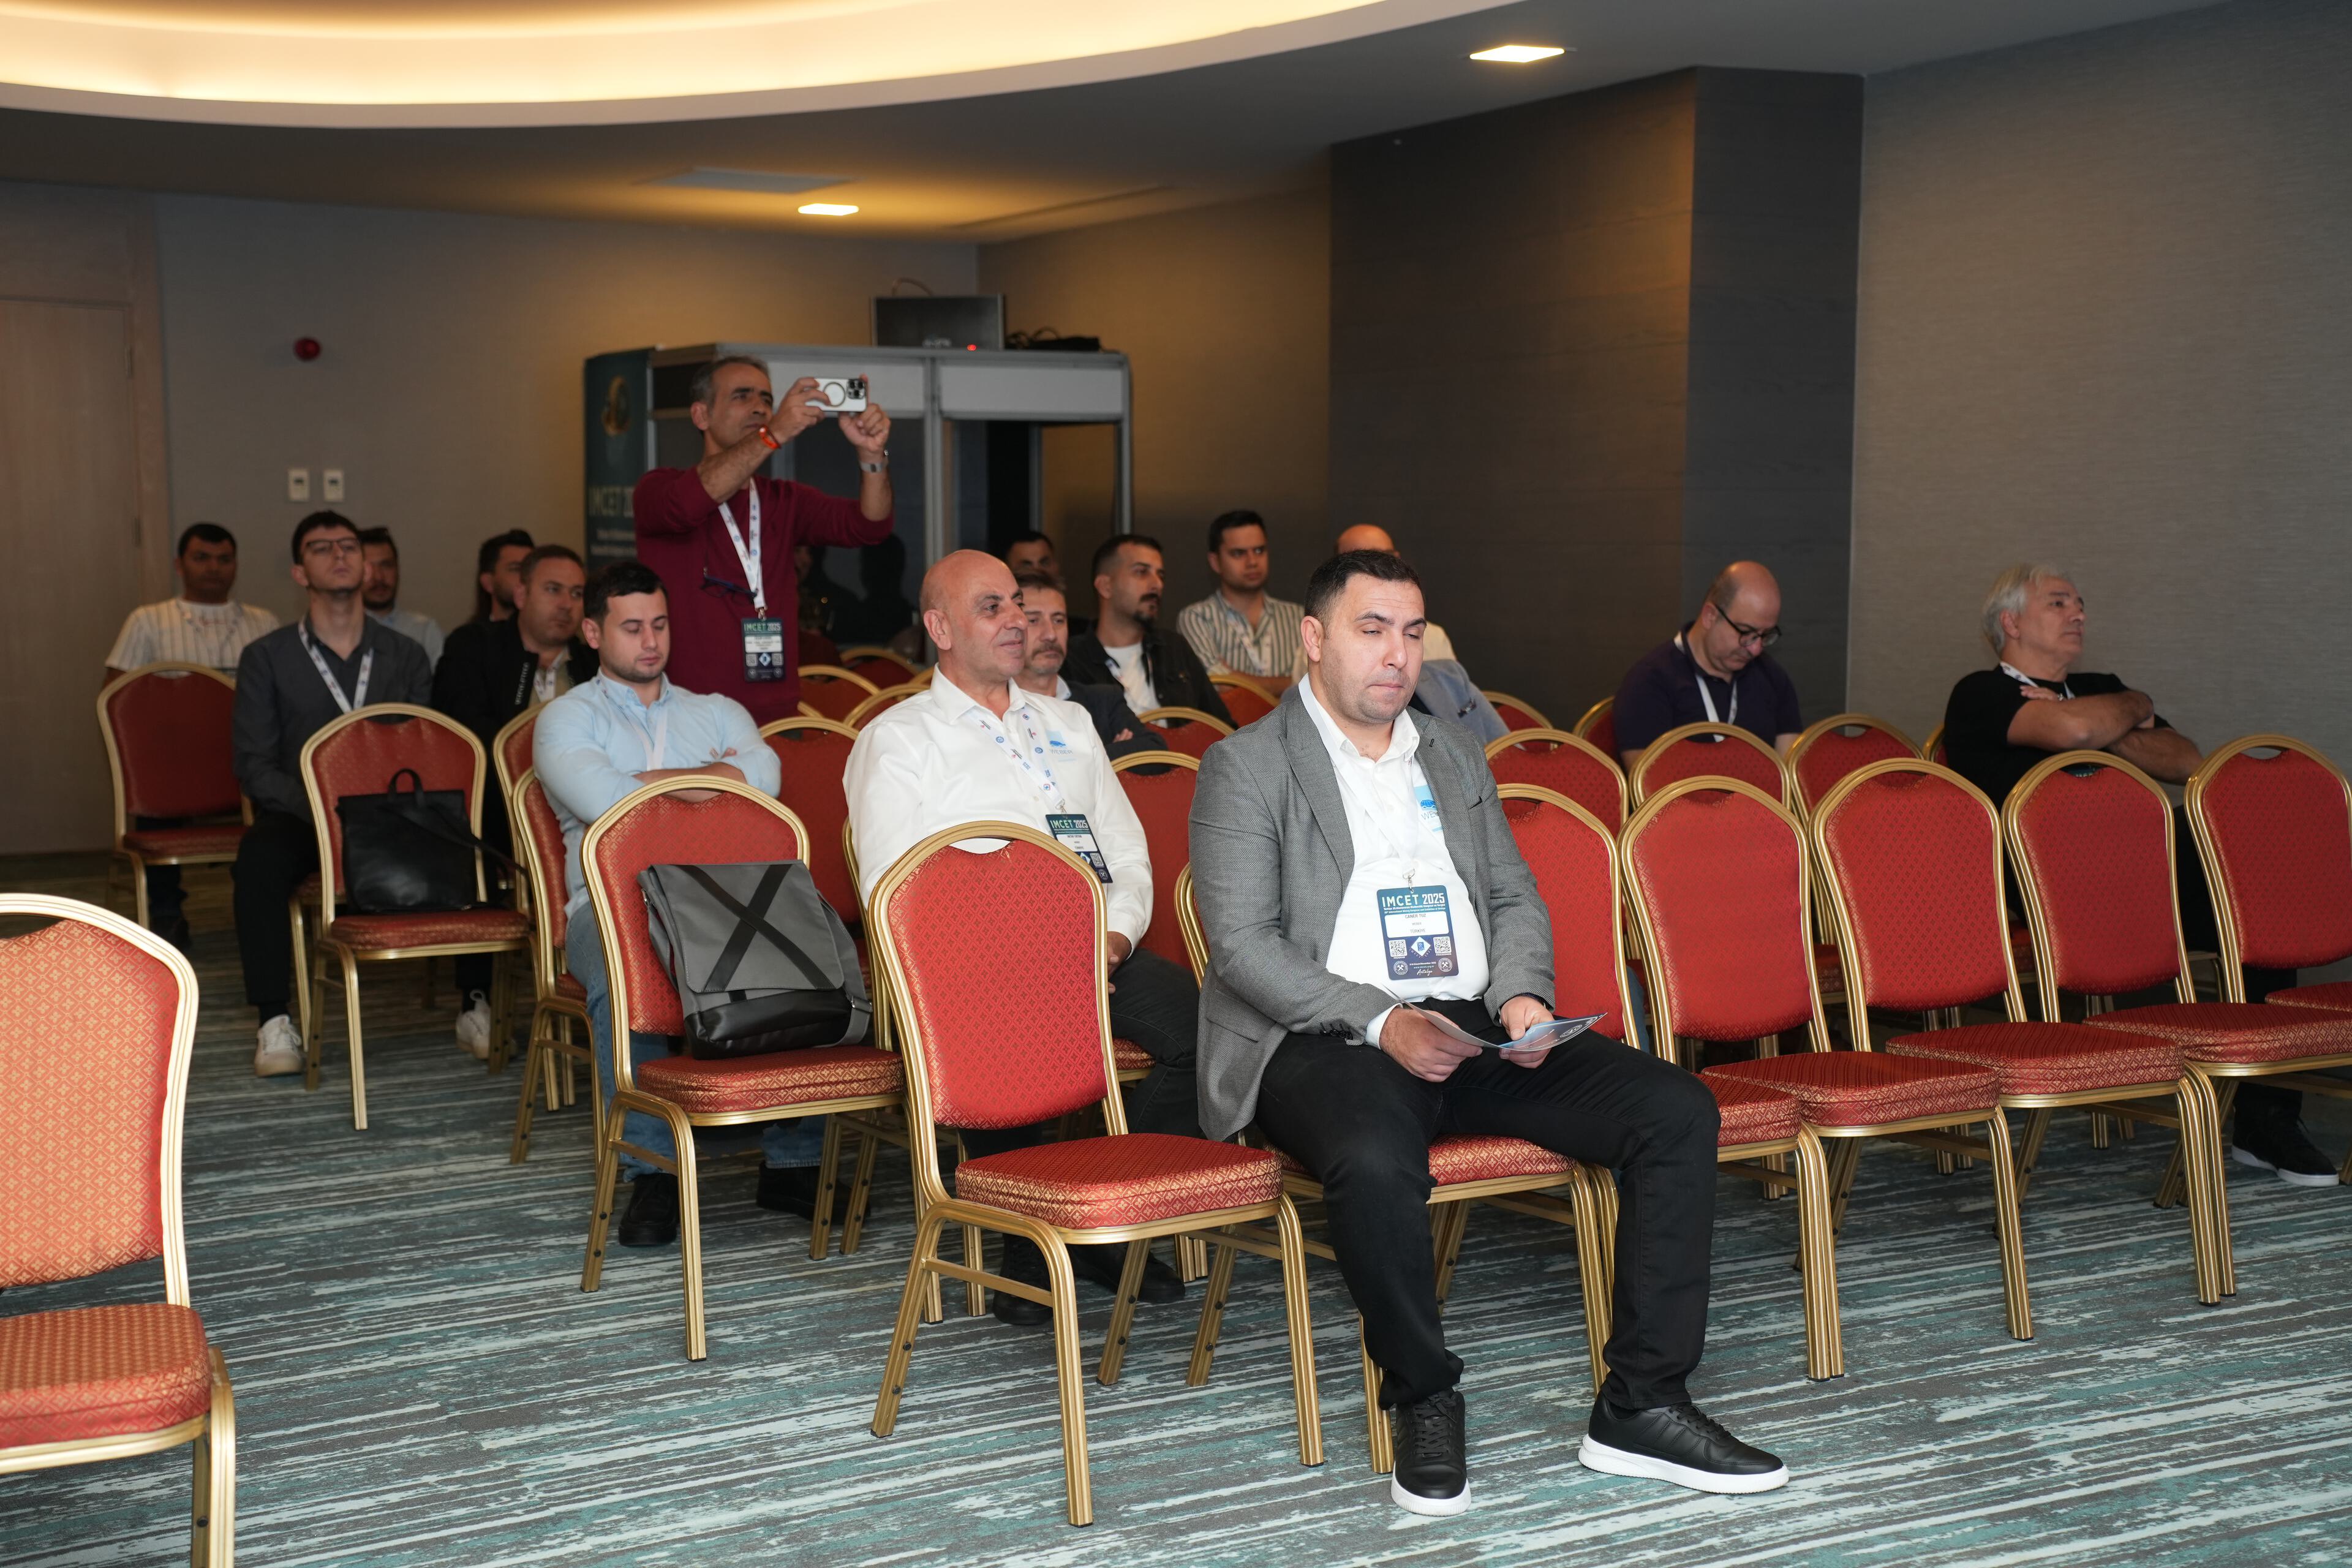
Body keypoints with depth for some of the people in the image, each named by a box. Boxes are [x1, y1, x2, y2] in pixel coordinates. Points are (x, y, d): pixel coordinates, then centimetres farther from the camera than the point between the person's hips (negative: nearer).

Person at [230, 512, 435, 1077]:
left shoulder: (405, 657, 13)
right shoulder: (267, 658, 7)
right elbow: (255, 768, 0)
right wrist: (320, 810, -17)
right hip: (300, 817, -1)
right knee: (259, 856, -36)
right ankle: (274, 1023, -29)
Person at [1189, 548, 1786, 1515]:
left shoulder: (1455, 756, 21)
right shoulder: (1246, 767, 1)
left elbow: (1516, 899, 21)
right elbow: (1242, 943, -8)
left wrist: (1521, 994, -2)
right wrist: (1380, 1022, -20)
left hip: (1474, 1027, 6)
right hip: (1326, 1037, -6)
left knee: (1675, 1111, -13)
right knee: (1375, 1161, -39)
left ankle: (1641, 1405, -9)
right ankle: (1423, 1400, -12)